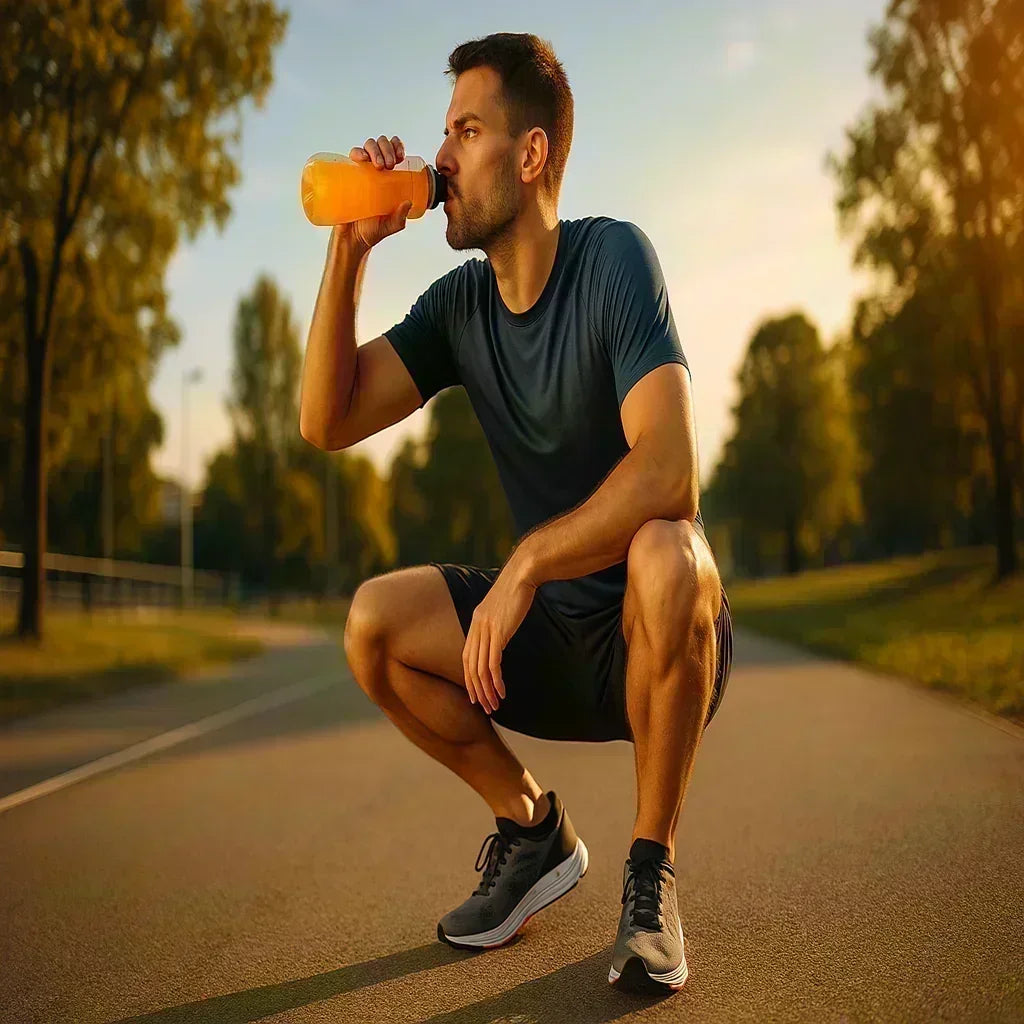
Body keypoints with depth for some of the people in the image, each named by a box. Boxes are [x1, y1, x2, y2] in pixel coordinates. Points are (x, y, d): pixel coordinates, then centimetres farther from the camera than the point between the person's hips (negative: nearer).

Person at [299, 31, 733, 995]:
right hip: (546, 634, 6)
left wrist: (525, 565, -32)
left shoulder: (612, 257, -17)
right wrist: (349, 250, -14)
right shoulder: (459, 303, 1)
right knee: (373, 621, -13)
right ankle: (533, 828, 9)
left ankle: (650, 866, -13)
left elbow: (668, 473, -30)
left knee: (666, 557, -37)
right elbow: (326, 421, -8)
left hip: (654, 632, -5)